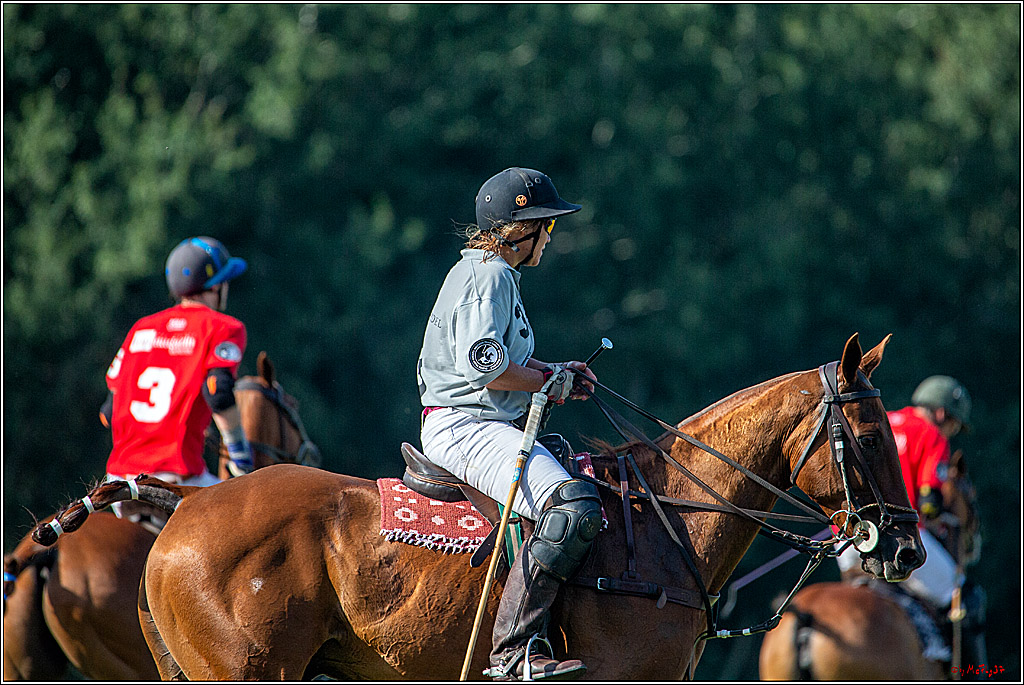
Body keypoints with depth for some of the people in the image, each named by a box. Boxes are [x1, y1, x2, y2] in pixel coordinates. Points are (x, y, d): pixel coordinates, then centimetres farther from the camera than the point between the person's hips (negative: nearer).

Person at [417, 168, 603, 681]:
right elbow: (482, 363, -23)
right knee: (574, 506, -31)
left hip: (491, 426, 12)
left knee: (594, 481, 22)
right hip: (465, 427, -12)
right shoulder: (488, 276, -12)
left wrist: (553, 370, 18)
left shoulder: (492, 272, 20)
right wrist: (548, 382, -10)